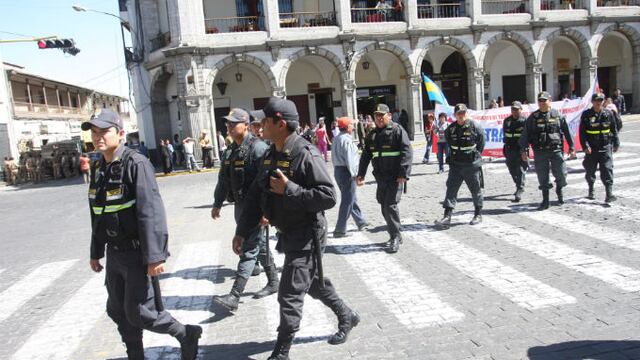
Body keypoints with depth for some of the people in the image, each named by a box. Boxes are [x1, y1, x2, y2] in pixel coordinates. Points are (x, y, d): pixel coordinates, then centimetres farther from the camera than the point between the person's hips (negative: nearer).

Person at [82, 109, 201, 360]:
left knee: (139, 313, -3)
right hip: (114, 254, 8)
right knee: (118, 311, 16)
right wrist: (95, 252, 20)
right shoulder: (98, 167, 8)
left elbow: (151, 212, -23)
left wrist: (154, 255, -26)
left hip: (137, 253, -8)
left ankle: (187, 334, 19)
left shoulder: (136, 164, -17)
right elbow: (97, 214, 16)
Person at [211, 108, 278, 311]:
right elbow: (223, 179, 21)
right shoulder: (231, 150, 13)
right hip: (240, 205, 9)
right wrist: (217, 203, 22)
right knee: (260, 246, 18)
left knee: (248, 250, -6)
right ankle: (273, 283, 32)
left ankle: (234, 296, -6)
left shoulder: (258, 147, -15)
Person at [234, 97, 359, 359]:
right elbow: (256, 196, 9)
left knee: (289, 296, -2)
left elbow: (328, 197, -25)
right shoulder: (271, 155, 5)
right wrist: (242, 231, 6)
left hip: (306, 236, -9)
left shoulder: (305, 154, -21)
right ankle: (347, 317, 45)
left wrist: (289, 189, -28)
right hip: (288, 234, 9)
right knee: (314, 283, 24)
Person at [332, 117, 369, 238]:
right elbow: (349, 159, -20)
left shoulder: (336, 139, 10)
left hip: (337, 170, 10)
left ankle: (360, 222, 32)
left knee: (352, 198, 19)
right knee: (347, 201, -3)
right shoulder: (346, 140, -17)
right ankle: (340, 230, -1)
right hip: (347, 172, -10)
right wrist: (354, 174, -14)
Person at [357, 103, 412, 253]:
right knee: (384, 207, 10)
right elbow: (365, 156, 19)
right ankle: (394, 235, 23)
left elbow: (407, 152, -13)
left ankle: (395, 237, 1)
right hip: (380, 177, 7)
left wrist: (403, 174, -20)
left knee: (390, 205, -10)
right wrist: (360, 174, 13)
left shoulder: (397, 130, -6)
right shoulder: (372, 135, 15)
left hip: (395, 177, -7)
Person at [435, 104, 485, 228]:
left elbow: (481, 143, 1)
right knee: (451, 189, -5)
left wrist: (476, 155, 1)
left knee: (476, 190, 9)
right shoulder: (450, 128, 3)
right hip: (455, 164, 3)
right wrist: (455, 155, 11)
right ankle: (447, 216, -7)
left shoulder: (475, 126, -7)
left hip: (472, 164, -3)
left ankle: (478, 215, 25)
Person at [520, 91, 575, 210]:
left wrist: (571, 147, 7)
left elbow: (567, 132, 8)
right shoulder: (533, 117, 4)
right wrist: (524, 150, -5)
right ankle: (545, 201, 14)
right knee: (543, 177, 3)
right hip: (540, 152, 0)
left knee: (561, 174, 1)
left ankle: (559, 191, 32)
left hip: (556, 150, 0)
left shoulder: (558, 116, 4)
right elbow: (525, 135, 2)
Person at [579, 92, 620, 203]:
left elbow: (614, 129, 11)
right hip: (591, 148, 0)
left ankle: (609, 193, -9)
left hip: (605, 147, 1)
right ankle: (591, 191, 30)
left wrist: (616, 144, 11)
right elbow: (582, 132, -5)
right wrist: (585, 146, -13)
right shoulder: (586, 114, -3)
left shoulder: (608, 113, 3)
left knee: (607, 170, -7)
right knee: (590, 171, 11)